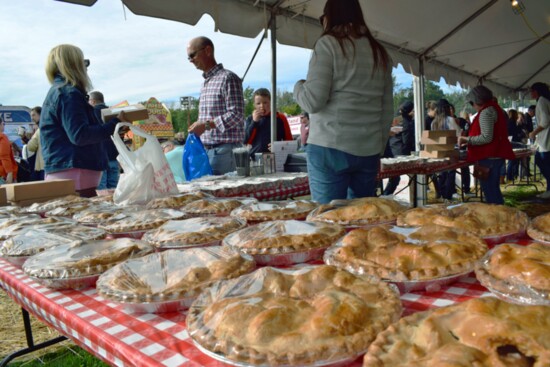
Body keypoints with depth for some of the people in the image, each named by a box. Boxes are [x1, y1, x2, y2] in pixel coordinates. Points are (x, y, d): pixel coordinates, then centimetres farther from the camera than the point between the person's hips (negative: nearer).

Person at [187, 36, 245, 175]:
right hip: (206, 149, 8)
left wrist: (206, 124, -20)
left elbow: (236, 115, -16)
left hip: (224, 150, -8)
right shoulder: (206, 82, 19)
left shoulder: (228, 78, -8)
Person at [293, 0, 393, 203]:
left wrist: (298, 86, 10)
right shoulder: (380, 52, 16)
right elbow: (387, 110, 15)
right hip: (368, 151, 6)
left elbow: (313, 101, -11)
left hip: (330, 148, -6)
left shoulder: (328, 44, -2)